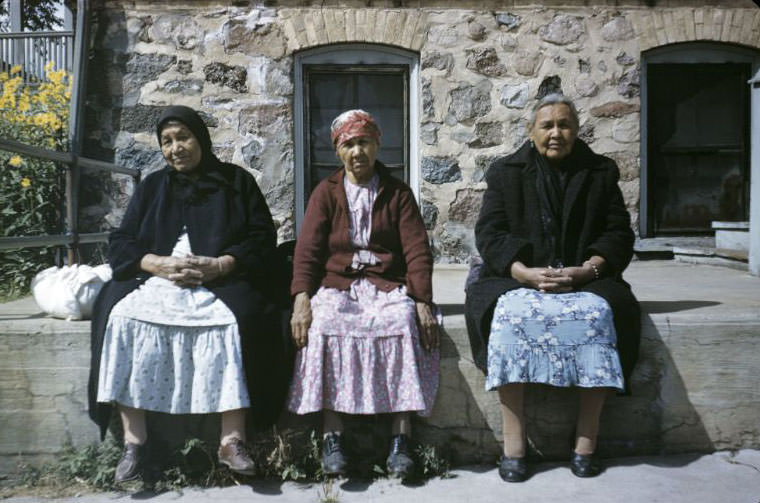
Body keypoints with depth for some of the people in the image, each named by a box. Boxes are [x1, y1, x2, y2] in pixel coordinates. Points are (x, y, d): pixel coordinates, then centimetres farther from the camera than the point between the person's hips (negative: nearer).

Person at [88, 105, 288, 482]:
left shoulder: (236, 181, 12)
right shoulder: (152, 186, 20)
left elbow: (262, 237, 2)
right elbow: (120, 243, 11)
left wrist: (219, 265, -16)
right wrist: (161, 264, -11)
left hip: (220, 282, -2)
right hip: (156, 279, 3)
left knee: (237, 319, -34)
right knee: (123, 315, -27)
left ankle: (232, 440, -27)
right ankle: (134, 440, -21)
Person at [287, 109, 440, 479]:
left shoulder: (398, 193, 11)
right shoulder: (326, 192, 12)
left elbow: (417, 250, 2)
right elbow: (307, 249, 1)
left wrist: (422, 301, -12)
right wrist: (302, 298, -16)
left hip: (387, 285, 0)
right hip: (336, 284, 1)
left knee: (405, 321, -32)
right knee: (324, 325, -31)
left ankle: (401, 438, -25)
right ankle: (331, 436, -25)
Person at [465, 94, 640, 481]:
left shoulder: (601, 172, 13)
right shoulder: (506, 172, 10)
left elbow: (618, 234, 5)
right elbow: (489, 233, -1)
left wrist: (586, 270, -15)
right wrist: (526, 273, -18)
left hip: (585, 278, 1)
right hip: (518, 277, -1)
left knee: (599, 312, -31)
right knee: (510, 312, -32)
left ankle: (586, 440, -19)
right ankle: (513, 444, -26)